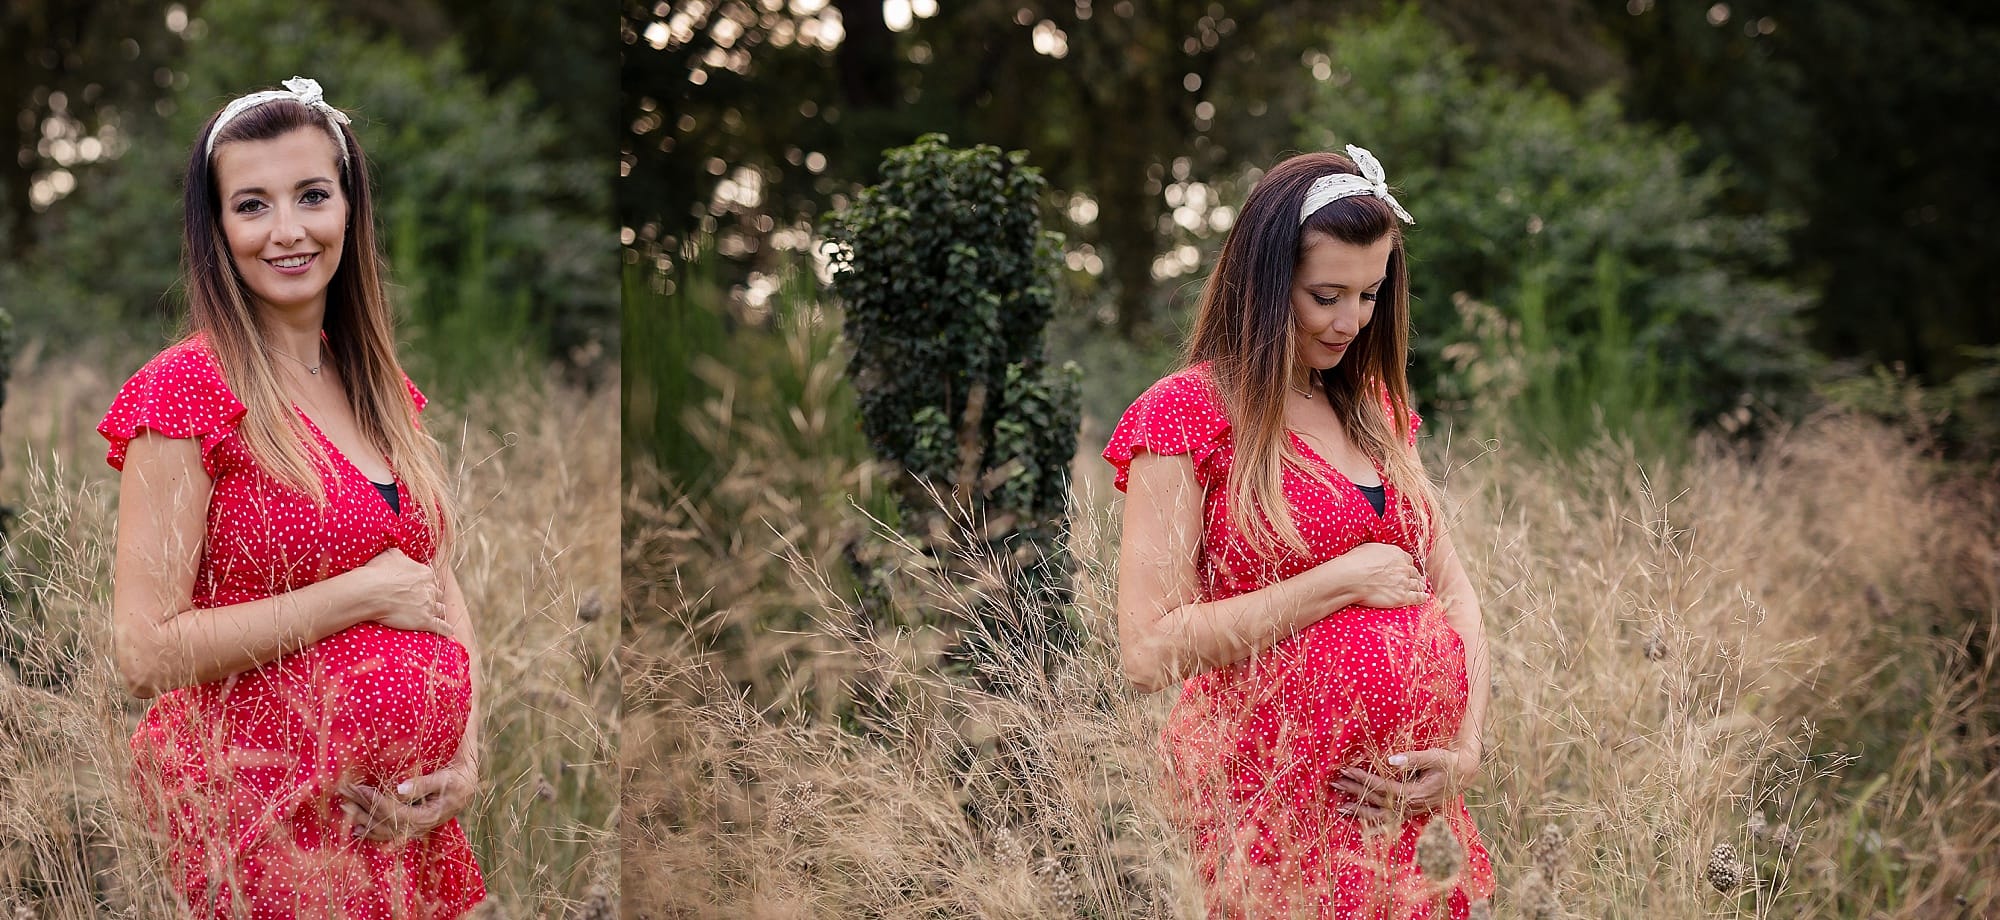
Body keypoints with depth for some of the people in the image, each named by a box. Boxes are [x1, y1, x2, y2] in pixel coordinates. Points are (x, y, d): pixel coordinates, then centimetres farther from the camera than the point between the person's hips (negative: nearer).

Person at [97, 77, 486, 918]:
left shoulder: (379, 389, 9)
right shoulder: (186, 390, -12)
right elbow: (146, 652, -18)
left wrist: (467, 758, -3)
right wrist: (366, 595, -16)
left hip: (410, 818, 7)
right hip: (271, 817, -6)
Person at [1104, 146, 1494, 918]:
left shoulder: (1375, 409, 13)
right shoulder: (1187, 414, -8)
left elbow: (1452, 588, 13)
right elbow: (1150, 651, -17)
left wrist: (1466, 746, -3)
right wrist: (1344, 581, -14)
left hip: (1415, 796, 6)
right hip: (1286, 802, -6)